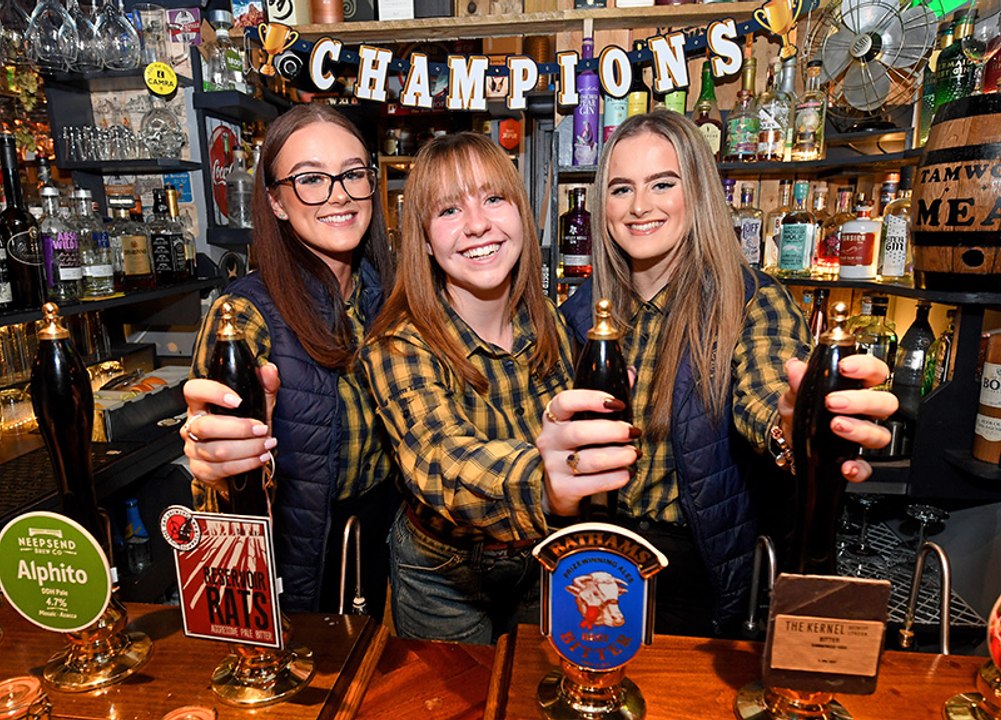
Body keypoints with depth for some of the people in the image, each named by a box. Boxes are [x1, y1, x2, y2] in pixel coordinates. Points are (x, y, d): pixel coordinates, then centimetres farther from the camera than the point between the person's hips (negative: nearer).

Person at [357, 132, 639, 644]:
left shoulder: (547, 323, -11)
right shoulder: (399, 347, -25)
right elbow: (439, 463, -44)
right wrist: (539, 480, -62)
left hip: (544, 561, 4)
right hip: (445, 576, -3)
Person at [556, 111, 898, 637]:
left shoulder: (751, 302, -14)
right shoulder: (585, 309, -4)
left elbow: (763, 403, -32)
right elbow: (564, 429, 3)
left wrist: (794, 428, -55)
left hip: (700, 570, -3)